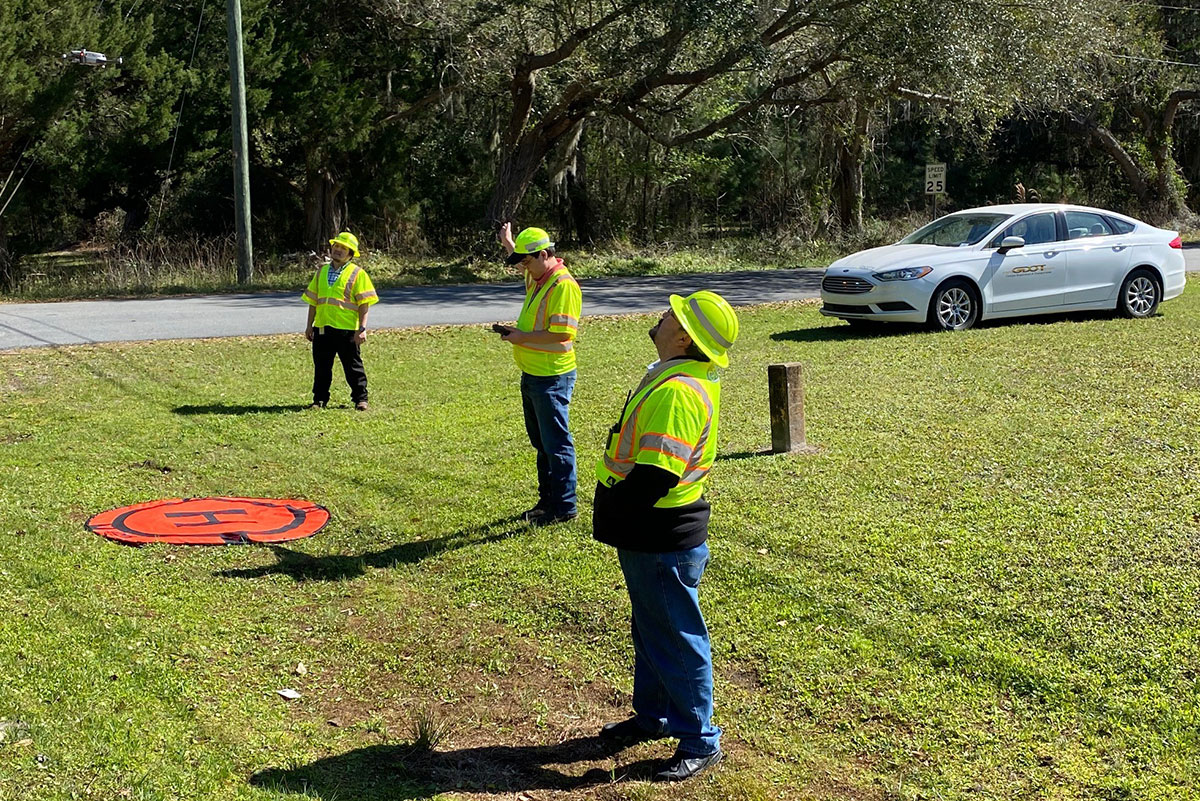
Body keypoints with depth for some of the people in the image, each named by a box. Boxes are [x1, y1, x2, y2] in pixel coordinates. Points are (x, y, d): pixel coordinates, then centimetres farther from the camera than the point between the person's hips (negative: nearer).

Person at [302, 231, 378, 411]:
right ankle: (319, 399, 17)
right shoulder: (322, 271, 14)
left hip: (347, 329, -4)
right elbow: (313, 300, 16)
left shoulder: (357, 273, -2)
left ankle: (360, 399, 12)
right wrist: (309, 325, 12)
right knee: (321, 367, 9)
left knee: (353, 366, 3)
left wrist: (362, 328, -12)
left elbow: (364, 304, -6)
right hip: (322, 327, 5)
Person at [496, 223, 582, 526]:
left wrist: (523, 337, -18)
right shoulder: (537, 277, 11)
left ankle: (564, 507, 7)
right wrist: (508, 243, 35)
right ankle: (547, 500, 29)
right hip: (532, 374, 10)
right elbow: (524, 264, 39)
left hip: (552, 377, -10)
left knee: (556, 444, -2)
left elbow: (563, 333, -26)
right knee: (540, 442, 18)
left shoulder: (563, 285, -19)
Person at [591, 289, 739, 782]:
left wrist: (610, 519, -17)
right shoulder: (678, 378, 7)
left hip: (663, 542, -10)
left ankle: (700, 742, 16)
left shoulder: (677, 392, -27)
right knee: (649, 629, 23)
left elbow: (654, 476, -31)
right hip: (650, 537, 10)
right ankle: (652, 716, 40)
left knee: (677, 638, 3)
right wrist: (615, 516, 13)